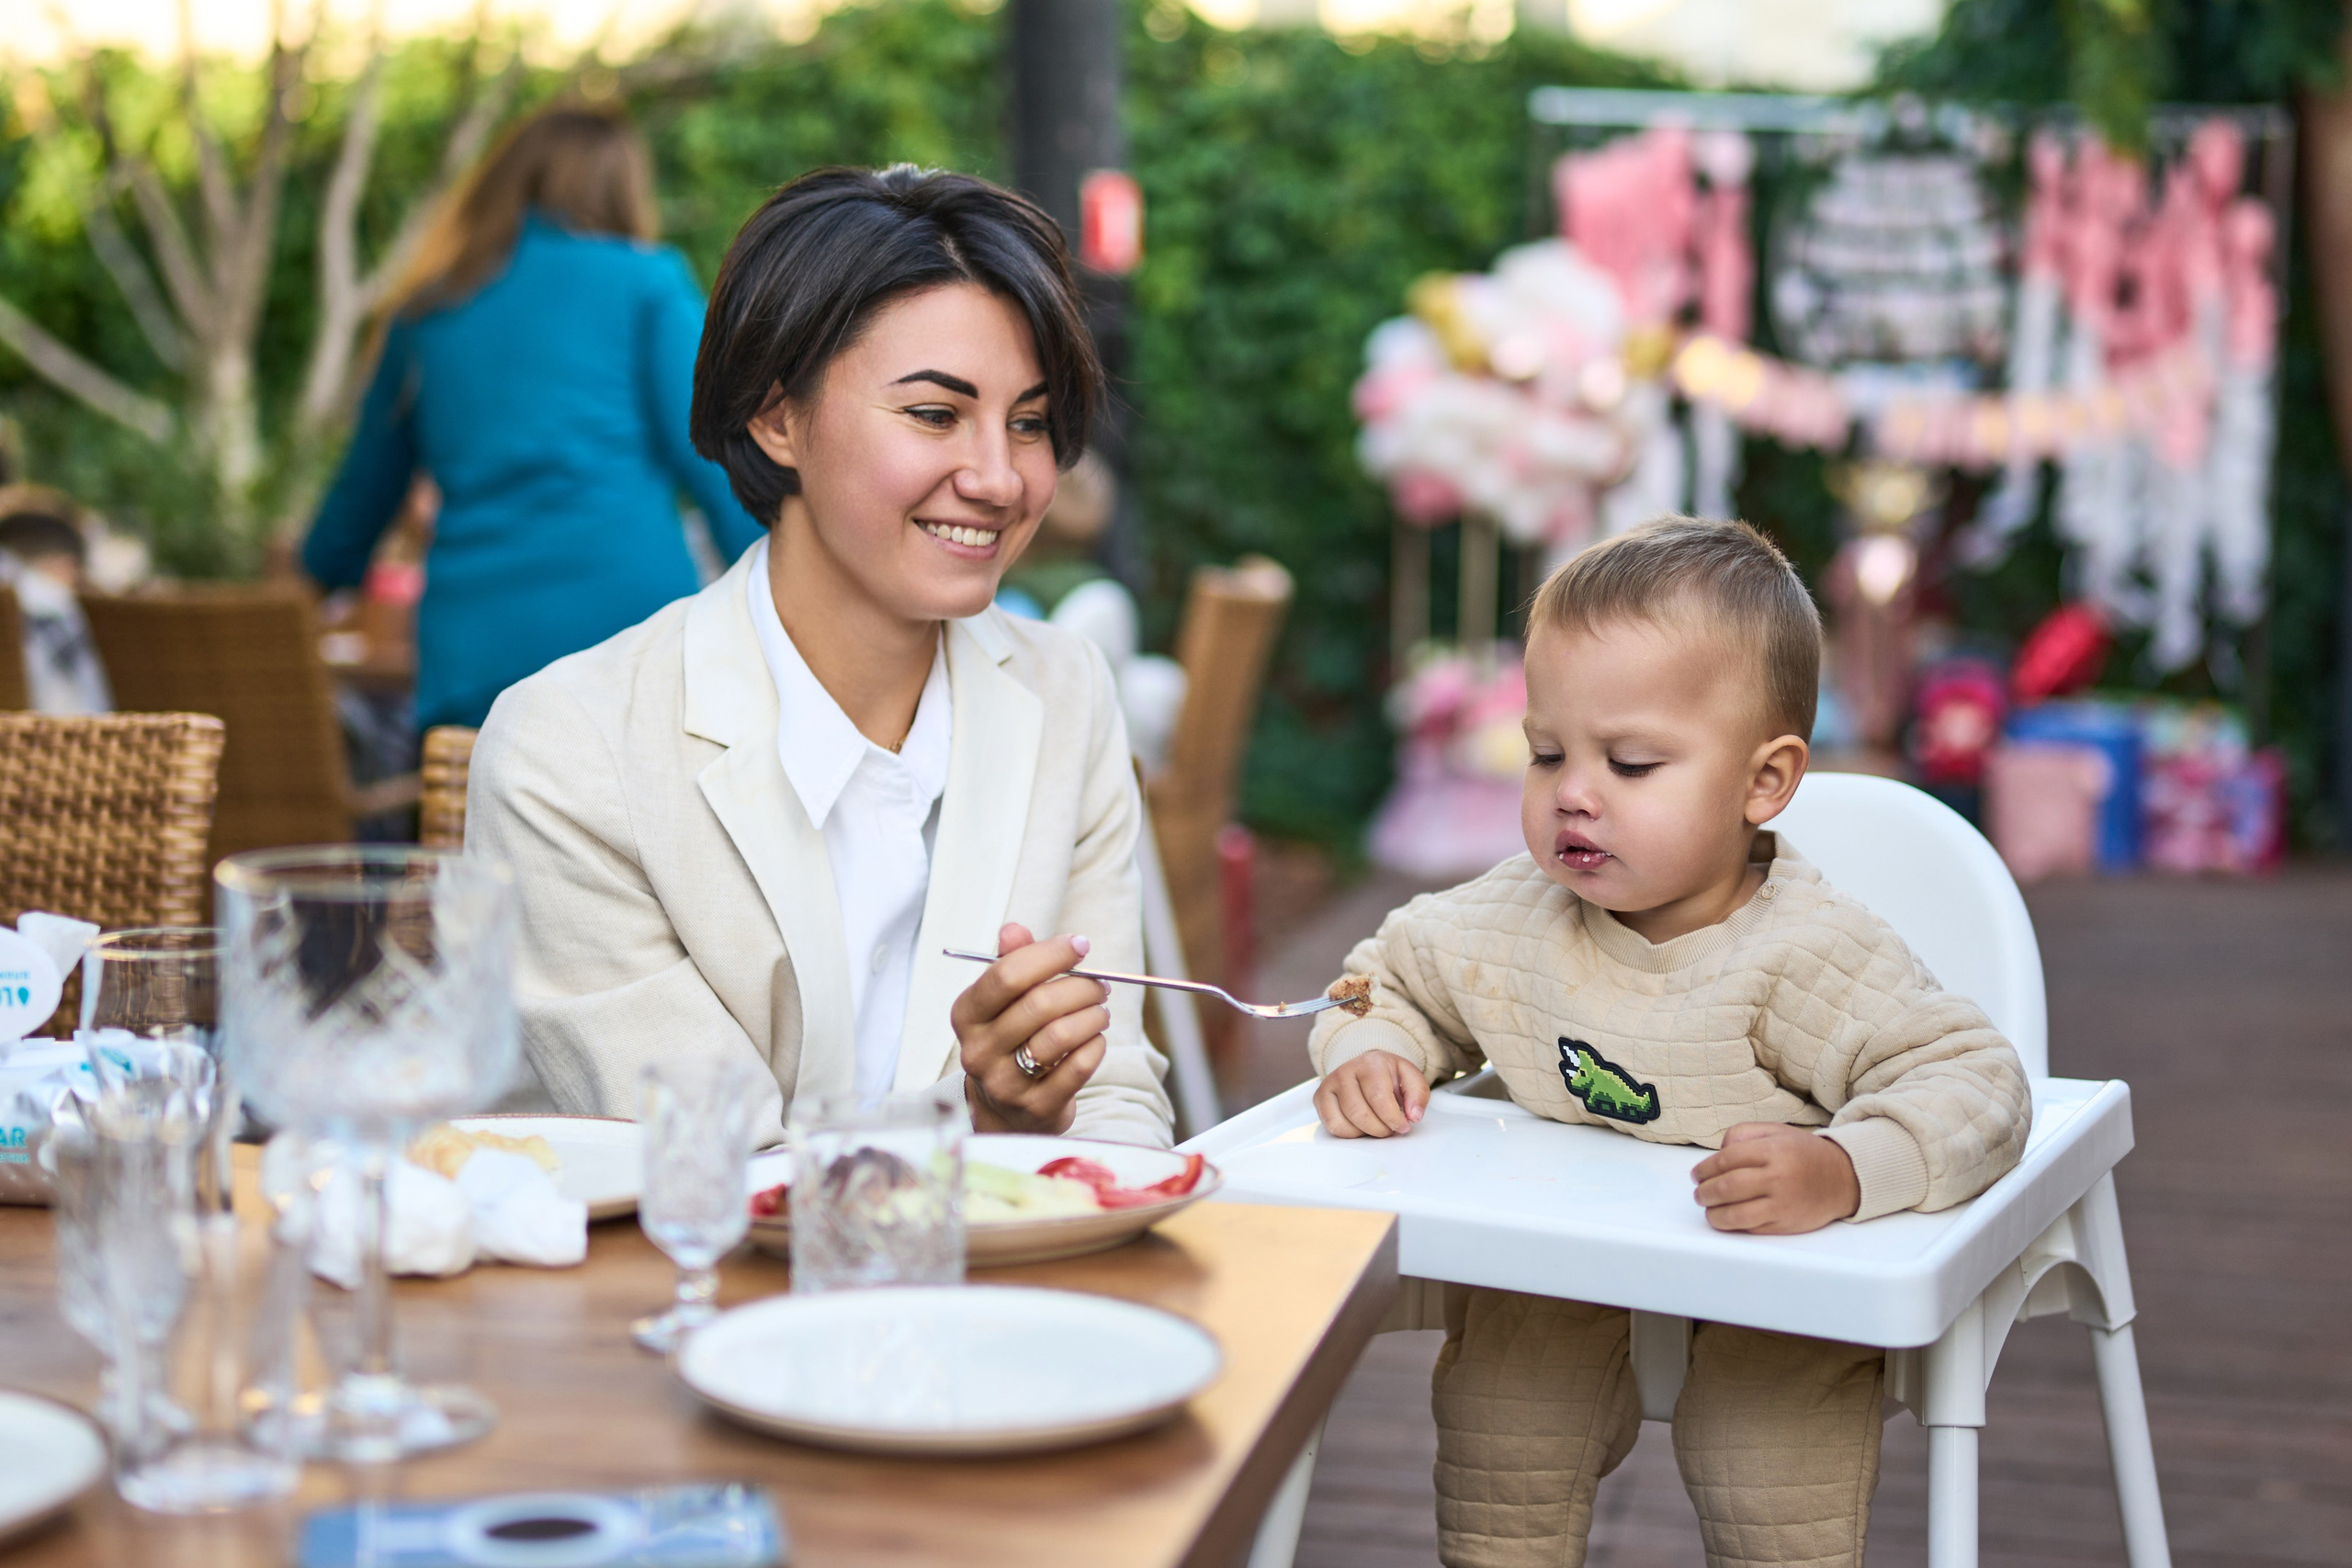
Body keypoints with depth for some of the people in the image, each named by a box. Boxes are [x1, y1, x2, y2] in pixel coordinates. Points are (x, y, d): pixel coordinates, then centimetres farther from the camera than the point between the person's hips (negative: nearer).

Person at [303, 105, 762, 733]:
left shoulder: (426, 310, 19)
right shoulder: (647, 281, 9)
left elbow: (365, 486, 30)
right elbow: (710, 455, -1)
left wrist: (317, 579, 47)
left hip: (477, 655, 3)